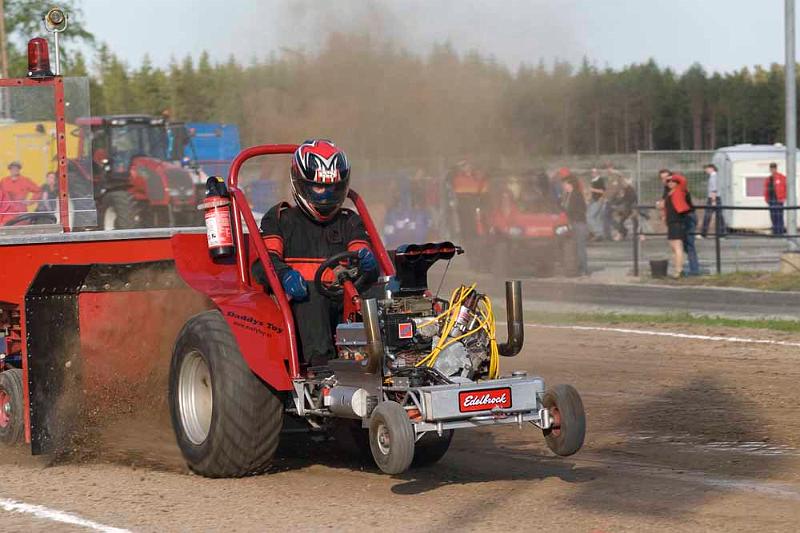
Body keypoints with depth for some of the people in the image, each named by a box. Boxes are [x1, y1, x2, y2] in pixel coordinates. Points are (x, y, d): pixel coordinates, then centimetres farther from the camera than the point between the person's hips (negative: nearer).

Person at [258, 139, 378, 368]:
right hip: (299, 306, -2)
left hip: (342, 304, 2)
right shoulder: (280, 218, 16)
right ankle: (319, 359, -53)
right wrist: (285, 274, -22)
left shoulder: (349, 223, 25)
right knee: (312, 291, -36)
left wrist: (366, 261, -17)